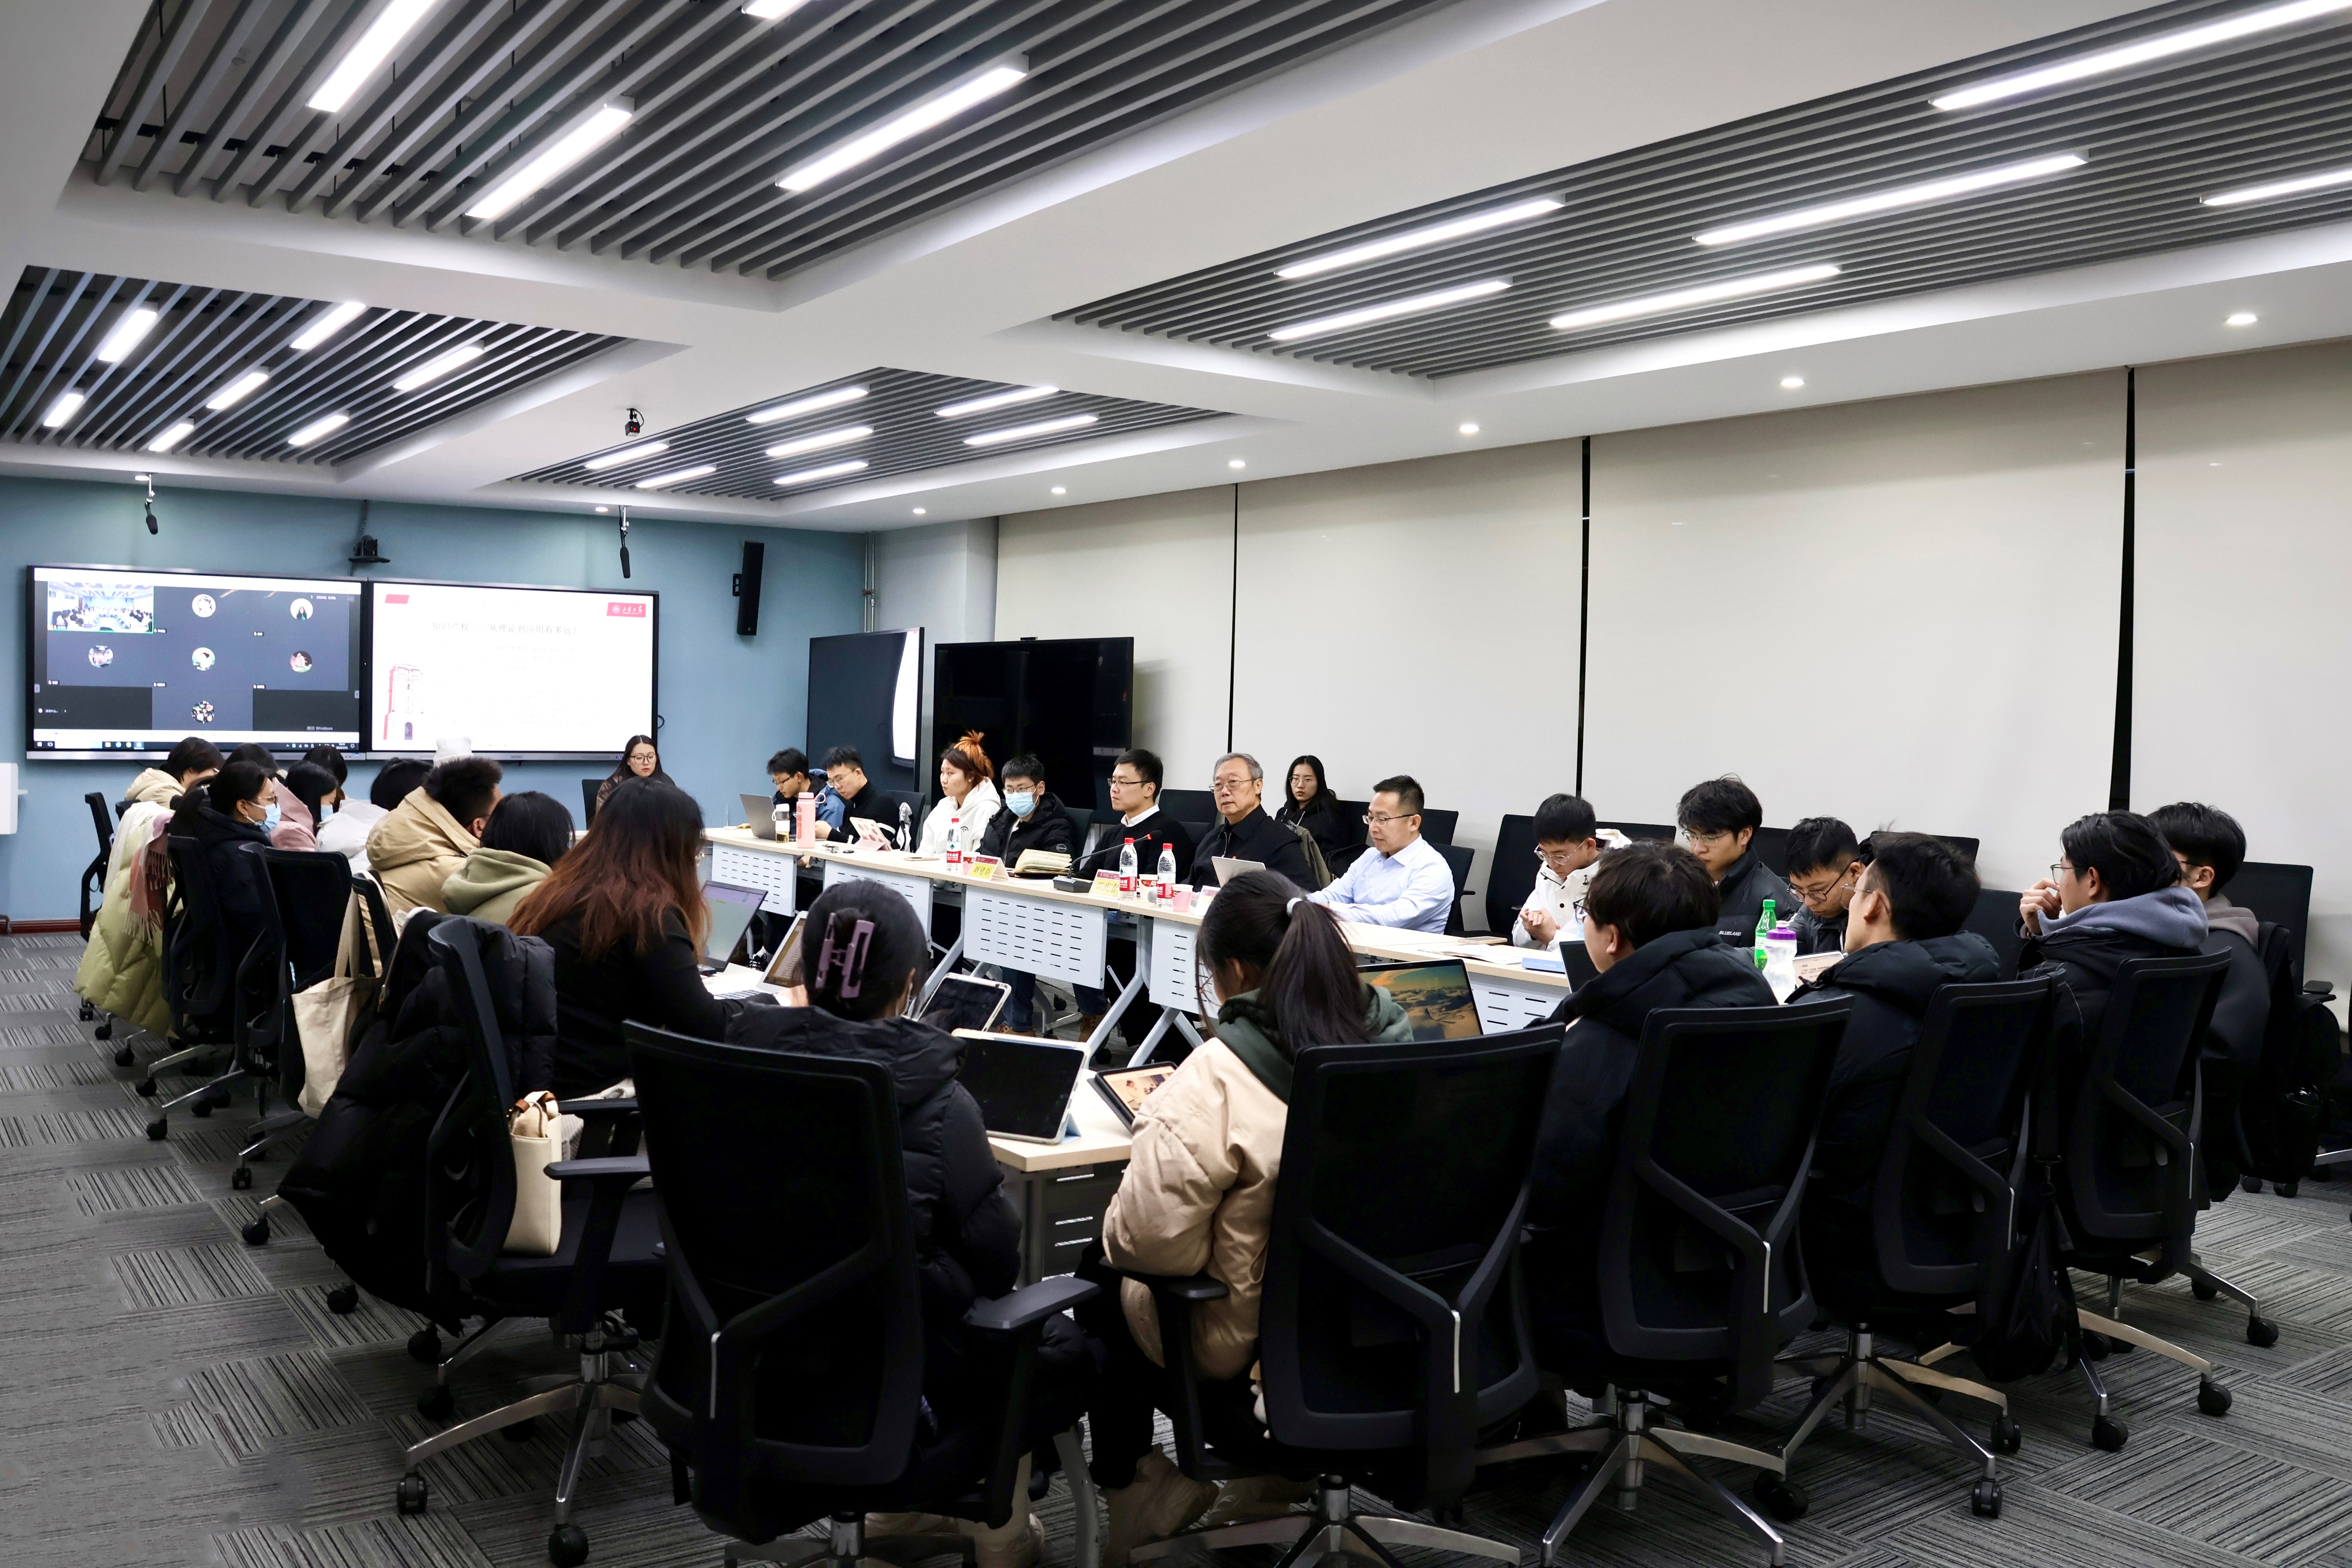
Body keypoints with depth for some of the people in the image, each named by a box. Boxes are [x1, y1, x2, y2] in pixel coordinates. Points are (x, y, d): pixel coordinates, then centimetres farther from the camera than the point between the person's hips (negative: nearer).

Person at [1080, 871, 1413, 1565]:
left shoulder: (1220, 1076, -26)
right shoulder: (1398, 1041, -7)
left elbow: (1151, 1239, -24)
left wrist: (1115, 1231, -2)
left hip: (1252, 1342, -6)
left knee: (1100, 1275, 22)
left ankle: (1136, 1492, 26)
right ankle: (1279, 1463, 31)